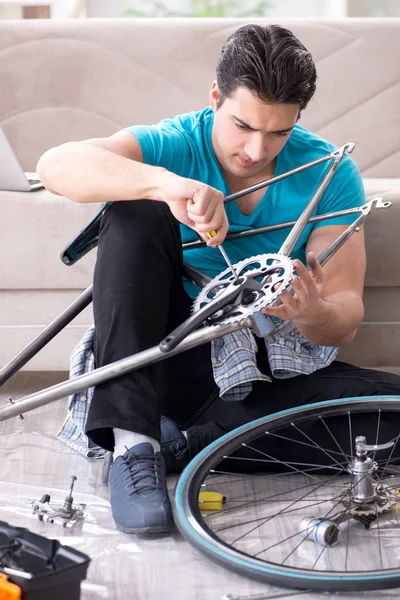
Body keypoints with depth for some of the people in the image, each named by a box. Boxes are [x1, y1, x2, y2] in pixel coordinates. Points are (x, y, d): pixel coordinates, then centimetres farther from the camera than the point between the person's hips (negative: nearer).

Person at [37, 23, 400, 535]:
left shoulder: (330, 175, -8)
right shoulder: (173, 146, -11)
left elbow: (345, 320, -11)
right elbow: (56, 166, -30)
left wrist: (314, 314, -37)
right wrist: (165, 183, -46)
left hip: (269, 371, 1)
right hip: (174, 361, -1)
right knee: (135, 215, -24)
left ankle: (180, 443, -23)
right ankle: (132, 442, -32)